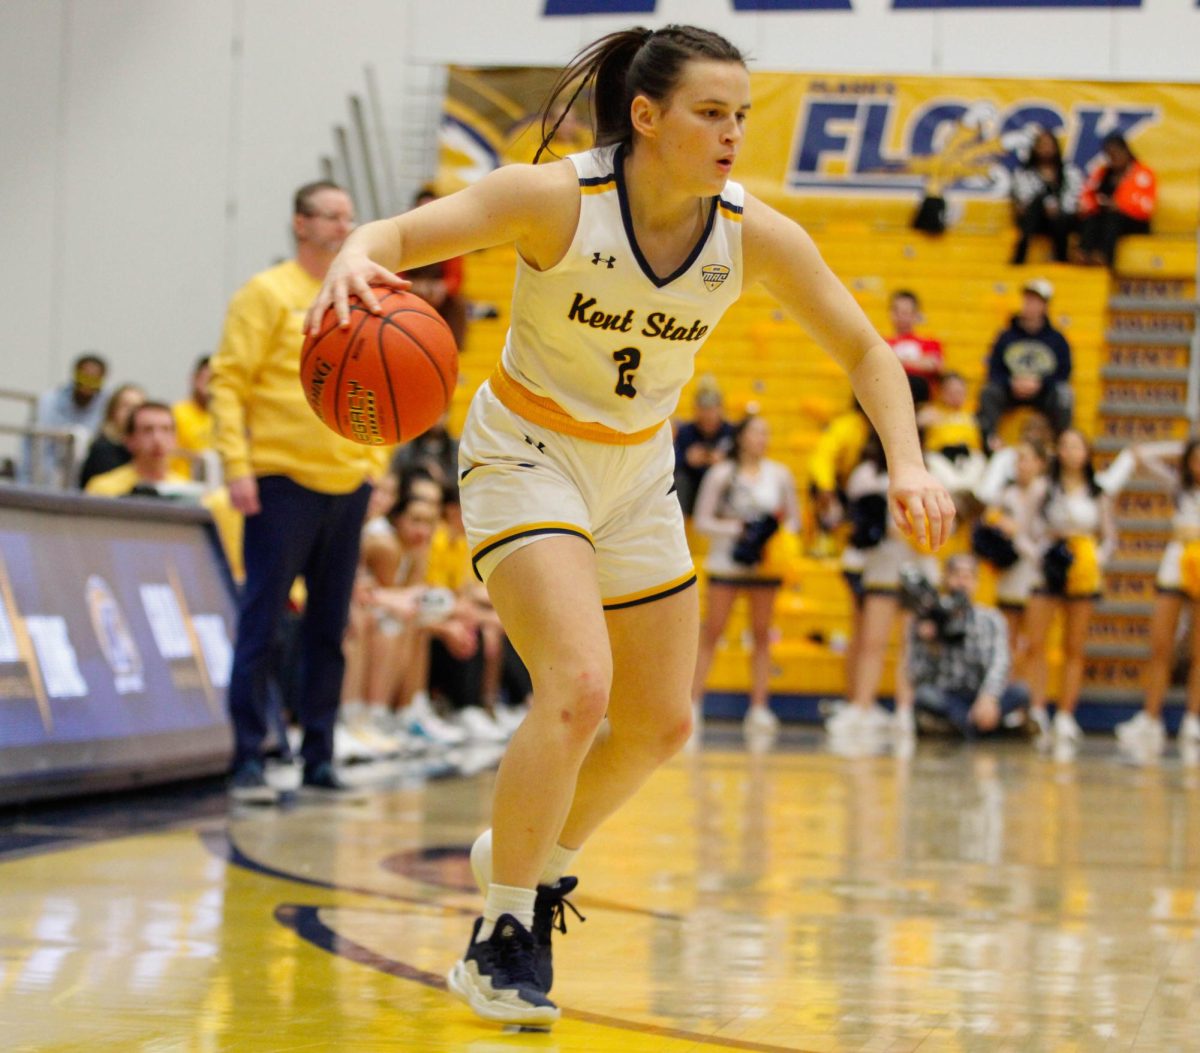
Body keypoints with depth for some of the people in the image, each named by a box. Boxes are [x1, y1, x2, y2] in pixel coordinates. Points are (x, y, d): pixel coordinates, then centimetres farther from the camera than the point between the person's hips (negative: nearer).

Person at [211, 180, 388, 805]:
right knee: (261, 625, -5)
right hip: (282, 484, -5)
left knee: (329, 630, 8)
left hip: (347, 487, 6)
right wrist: (236, 465, -15)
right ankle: (248, 761, -2)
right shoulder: (268, 295, -3)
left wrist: (375, 463, 9)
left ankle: (319, 760, 14)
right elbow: (228, 383, -7)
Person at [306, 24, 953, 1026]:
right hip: (525, 455, -6)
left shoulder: (755, 236, -15)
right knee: (578, 687, -25)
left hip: (637, 472, 6)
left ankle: (533, 852, 40)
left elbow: (866, 350, -6)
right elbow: (398, 234, -31)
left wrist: (907, 463, -21)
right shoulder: (557, 199, -25)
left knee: (662, 725, 12)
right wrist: (353, 263, -55)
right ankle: (501, 942, -11)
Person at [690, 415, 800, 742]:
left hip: (765, 564, 2)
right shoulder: (721, 475, -3)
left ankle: (759, 709, 7)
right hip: (726, 564, -2)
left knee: (762, 635, 4)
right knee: (711, 633, -3)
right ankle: (693, 703, 0)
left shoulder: (780, 475, 5)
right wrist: (738, 529, -16)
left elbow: (793, 519, 11)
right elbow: (702, 521, -3)